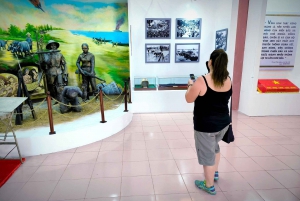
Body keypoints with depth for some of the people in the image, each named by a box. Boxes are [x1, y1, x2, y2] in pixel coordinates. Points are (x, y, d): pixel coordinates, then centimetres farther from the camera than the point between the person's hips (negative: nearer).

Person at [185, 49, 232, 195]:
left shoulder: (202, 81, -23)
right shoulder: (228, 80, -3)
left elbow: (188, 99, -10)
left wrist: (191, 86, 7)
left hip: (206, 125, -6)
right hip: (223, 122, 7)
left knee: (207, 154, 11)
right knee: (214, 146, 31)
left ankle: (209, 186, 29)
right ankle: (214, 173, 49)